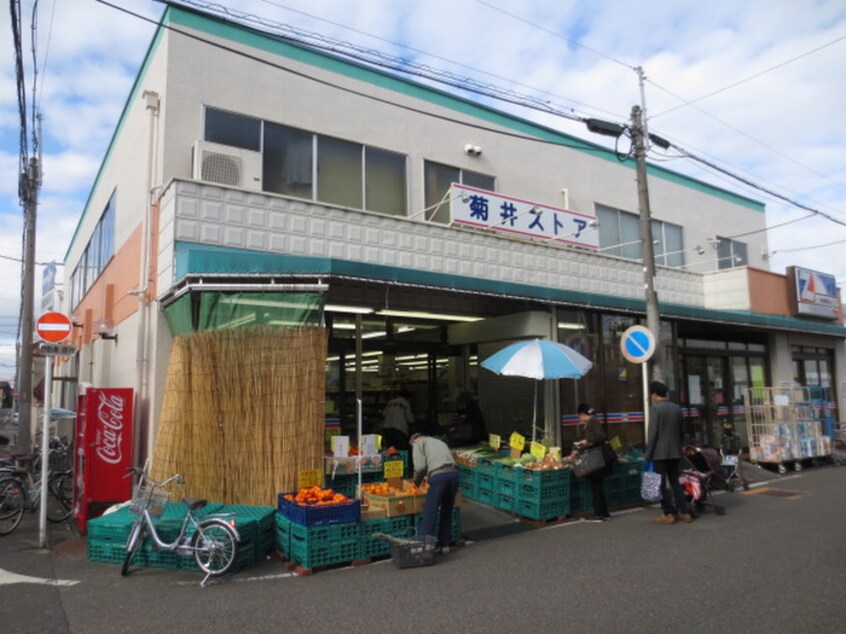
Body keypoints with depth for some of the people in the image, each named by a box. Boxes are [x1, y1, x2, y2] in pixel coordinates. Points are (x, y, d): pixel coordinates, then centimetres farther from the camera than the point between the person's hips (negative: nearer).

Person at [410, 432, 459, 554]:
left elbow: (420, 466, -2)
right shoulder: (439, 442, 32)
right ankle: (445, 545, 24)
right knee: (447, 512, 17)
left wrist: (416, 482, 15)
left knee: (430, 513, -1)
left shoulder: (418, 443, 13)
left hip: (439, 476, -6)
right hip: (453, 473, 7)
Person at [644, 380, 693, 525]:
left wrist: (647, 453, -9)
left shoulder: (655, 408, -12)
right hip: (675, 452, 7)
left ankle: (668, 514, 5)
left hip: (659, 453, -6)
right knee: (675, 482, 15)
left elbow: (652, 432, -15)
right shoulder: (677, 408, 8)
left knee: (661, 484, 2)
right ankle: (685, 512, 13)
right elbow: (682, 430, 13)